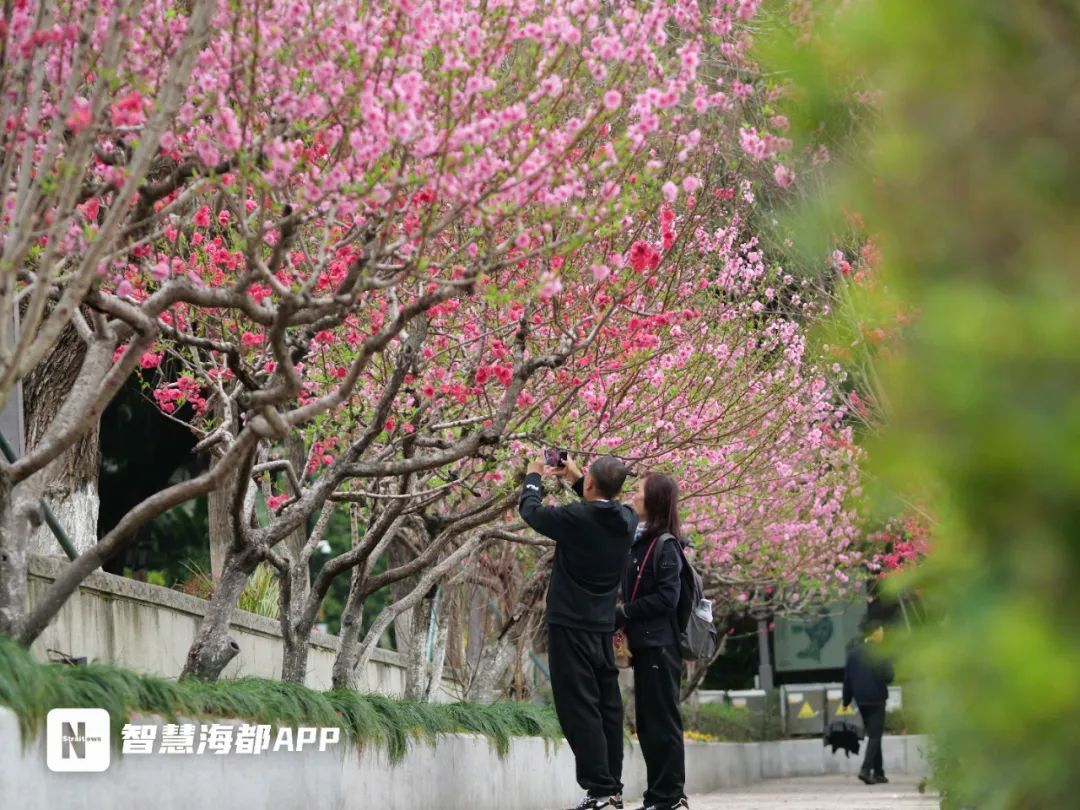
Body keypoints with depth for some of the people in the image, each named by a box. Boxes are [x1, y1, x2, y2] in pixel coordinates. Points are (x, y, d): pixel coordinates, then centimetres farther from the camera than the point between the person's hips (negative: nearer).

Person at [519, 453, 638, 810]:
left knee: (578, 707, -6)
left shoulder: (576, 518, -18)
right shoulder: (627, 520, 0)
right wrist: (574, 479, 28)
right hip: (604, 627, 7)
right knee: (607, 706, 11)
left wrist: (533, 476, 16)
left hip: (570, 626, -7)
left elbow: (530, 510, -1)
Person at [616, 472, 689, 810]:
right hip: (643, 643, 8)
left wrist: (624, 614, -14)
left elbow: (667, 597, -16)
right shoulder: (638, 540, 13)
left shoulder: (665, 545, -10)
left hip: (659, 645, -8)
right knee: (647, 721, 10)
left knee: (662, 719, -5)